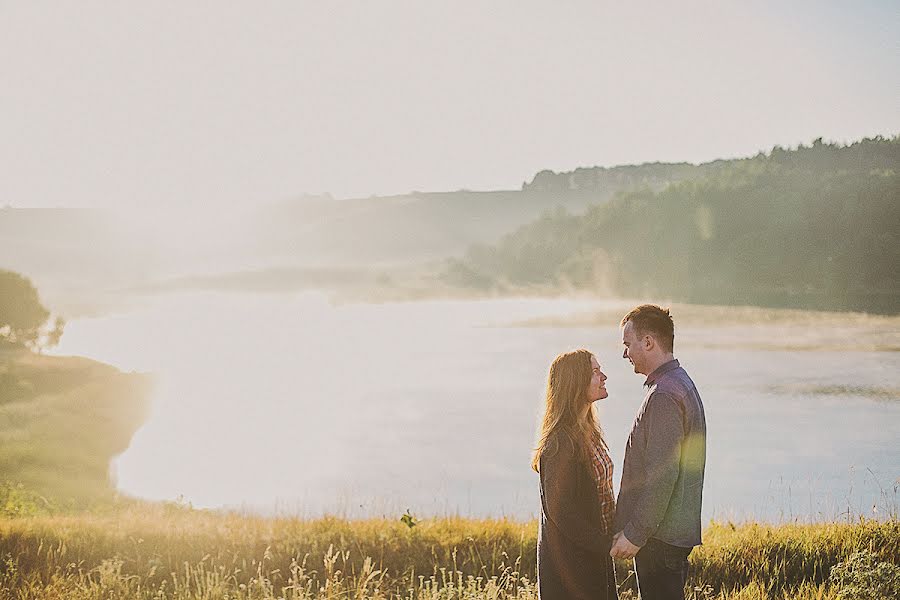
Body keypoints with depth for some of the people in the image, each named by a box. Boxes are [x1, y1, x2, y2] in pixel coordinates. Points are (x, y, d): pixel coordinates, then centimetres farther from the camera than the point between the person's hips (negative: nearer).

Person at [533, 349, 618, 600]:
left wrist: (608, 540, 6)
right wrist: (605, 544, -17)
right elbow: (559, 511, -22)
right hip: (570, 558, -9)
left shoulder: (588, 433, 9)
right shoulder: (562, 442, -21)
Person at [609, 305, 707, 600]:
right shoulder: (682, 384, 16)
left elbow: (662, 475, -23)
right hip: (676, 531, 10)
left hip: (660, 538, -10)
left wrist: (635, 534, -19)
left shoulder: (664, 396, -18)